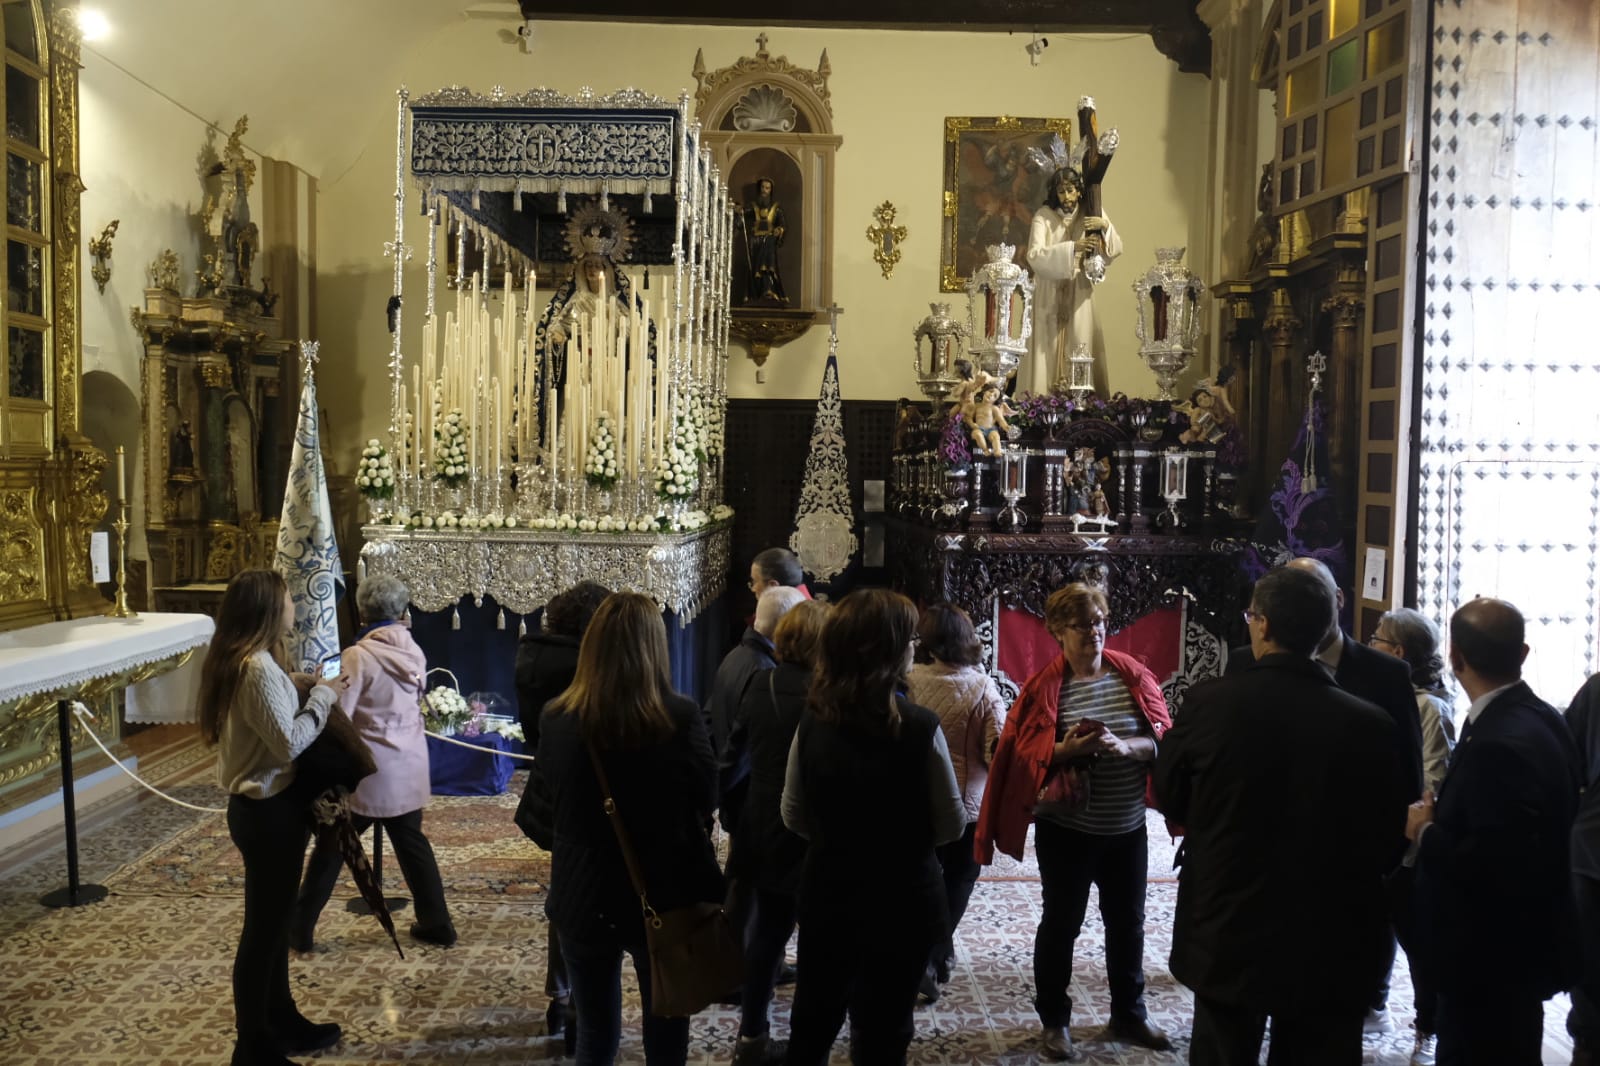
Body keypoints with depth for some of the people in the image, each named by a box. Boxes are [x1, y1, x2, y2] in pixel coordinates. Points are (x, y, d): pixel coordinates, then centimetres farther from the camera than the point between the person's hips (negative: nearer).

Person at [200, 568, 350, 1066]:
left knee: (274, 920, 20)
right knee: (263, 927, 2)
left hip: (264, 805, 10)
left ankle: (281, 1022, 35)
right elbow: (289, 742, -25)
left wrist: (309, 687, 0)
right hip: (267, 811, -10)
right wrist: (324, 696, -14)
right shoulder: (258, 668, -23)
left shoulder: (244, 660, 7)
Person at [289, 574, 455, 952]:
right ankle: (437, 924, 21)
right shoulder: (414, 652, 0)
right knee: (412, 842, 16)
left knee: (331, 849, 8)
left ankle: (299, 929, 19)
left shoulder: (359, 655, -16)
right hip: (408, 767, 5)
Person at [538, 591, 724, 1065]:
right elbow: (706, 802, -4)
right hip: (665, 898, -1)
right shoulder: (681, 717, -17)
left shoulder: (555, 718, -9)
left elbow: (555, 800, 7)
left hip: (584, 899, 2)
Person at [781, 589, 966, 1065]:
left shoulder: (813, 722, -8)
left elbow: (795, 817, 1)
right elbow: (951, 825, -10)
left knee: (812, 1022, 21)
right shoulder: (920, 726, -20)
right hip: (902, 903, -3)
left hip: (827, 895, 3)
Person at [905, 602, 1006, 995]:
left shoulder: (909, 682, -12)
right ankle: (930, 957, 5)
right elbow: (998, 751, -16)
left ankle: (936, 950, 27)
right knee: (956, 883, 13)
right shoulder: (982, 687, -15)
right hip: (969, 804, -2)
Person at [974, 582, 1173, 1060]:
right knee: (1061, 923, 10)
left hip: (1128, 828, 3)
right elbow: (1025, 756, -12)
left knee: (1128, 922, 16)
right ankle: (1054, 1020, 26)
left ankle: (1129, 1015, 35)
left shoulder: (1134, 675, -1)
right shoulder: (1044, 686, -10)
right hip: (1066, 830, -3)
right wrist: (1070, 749, -29)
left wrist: (1124, 746, -24)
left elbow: (1162, 738, -5)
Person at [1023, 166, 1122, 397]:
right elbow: (1034, 256, -18)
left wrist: (1105, 226, -21)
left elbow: (1115, 249, -2)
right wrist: (1072, 247, -28)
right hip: (1049, 295, -2)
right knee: (1048, 350, -5)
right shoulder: (1044, 216, -4)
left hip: (1079, 295, 2)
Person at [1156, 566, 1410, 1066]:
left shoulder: (1210, 701, -16)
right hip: (1329, 947, 1)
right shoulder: (1370, 723, -13)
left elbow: (1169, 798, -1)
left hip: (1228, 936, -1)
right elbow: (1388, 838, -2)